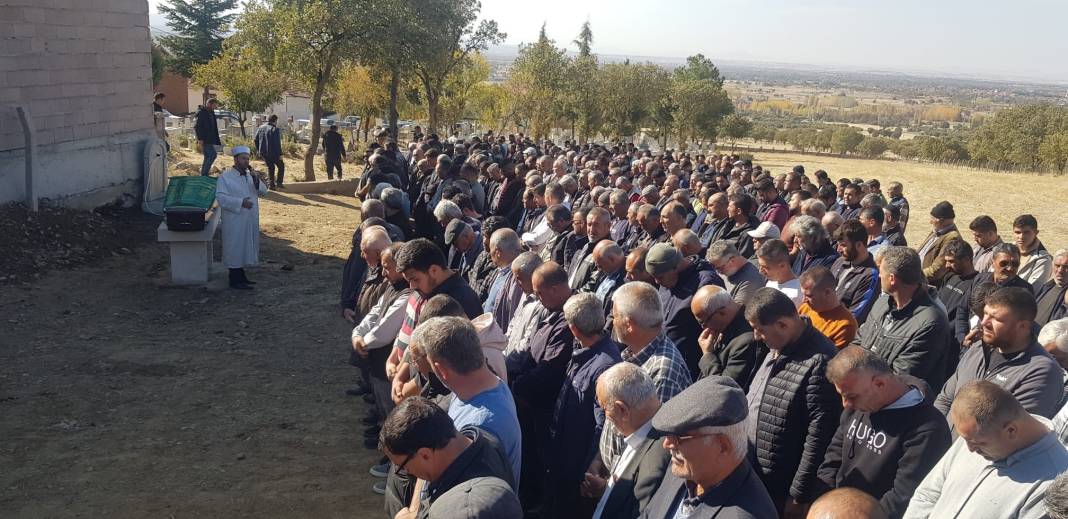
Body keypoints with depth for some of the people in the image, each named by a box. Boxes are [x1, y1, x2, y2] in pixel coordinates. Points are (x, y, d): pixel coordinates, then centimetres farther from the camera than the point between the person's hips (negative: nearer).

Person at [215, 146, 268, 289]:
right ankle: (235, 280, 5)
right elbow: (221, 197, -17)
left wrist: (256, 180, -13)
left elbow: (263, 191, 5)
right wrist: (240, 202, -24)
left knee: (245, 247, 13)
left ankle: (241, 276, 24)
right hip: (234, 220, -7)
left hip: (250, 221, 7)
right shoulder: (225, 177, -9)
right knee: (235, 248, -1)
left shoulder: (250, 175, 11)